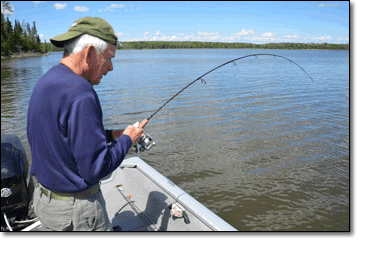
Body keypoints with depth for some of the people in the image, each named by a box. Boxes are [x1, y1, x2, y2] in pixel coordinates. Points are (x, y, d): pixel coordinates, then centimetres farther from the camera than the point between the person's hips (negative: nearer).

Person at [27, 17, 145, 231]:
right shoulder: (80, 95, -27)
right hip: (77, 210, -9)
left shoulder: (45, 82, 3)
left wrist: (110, 135, 7)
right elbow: (95, 168, -26)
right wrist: (127, 140, -11)